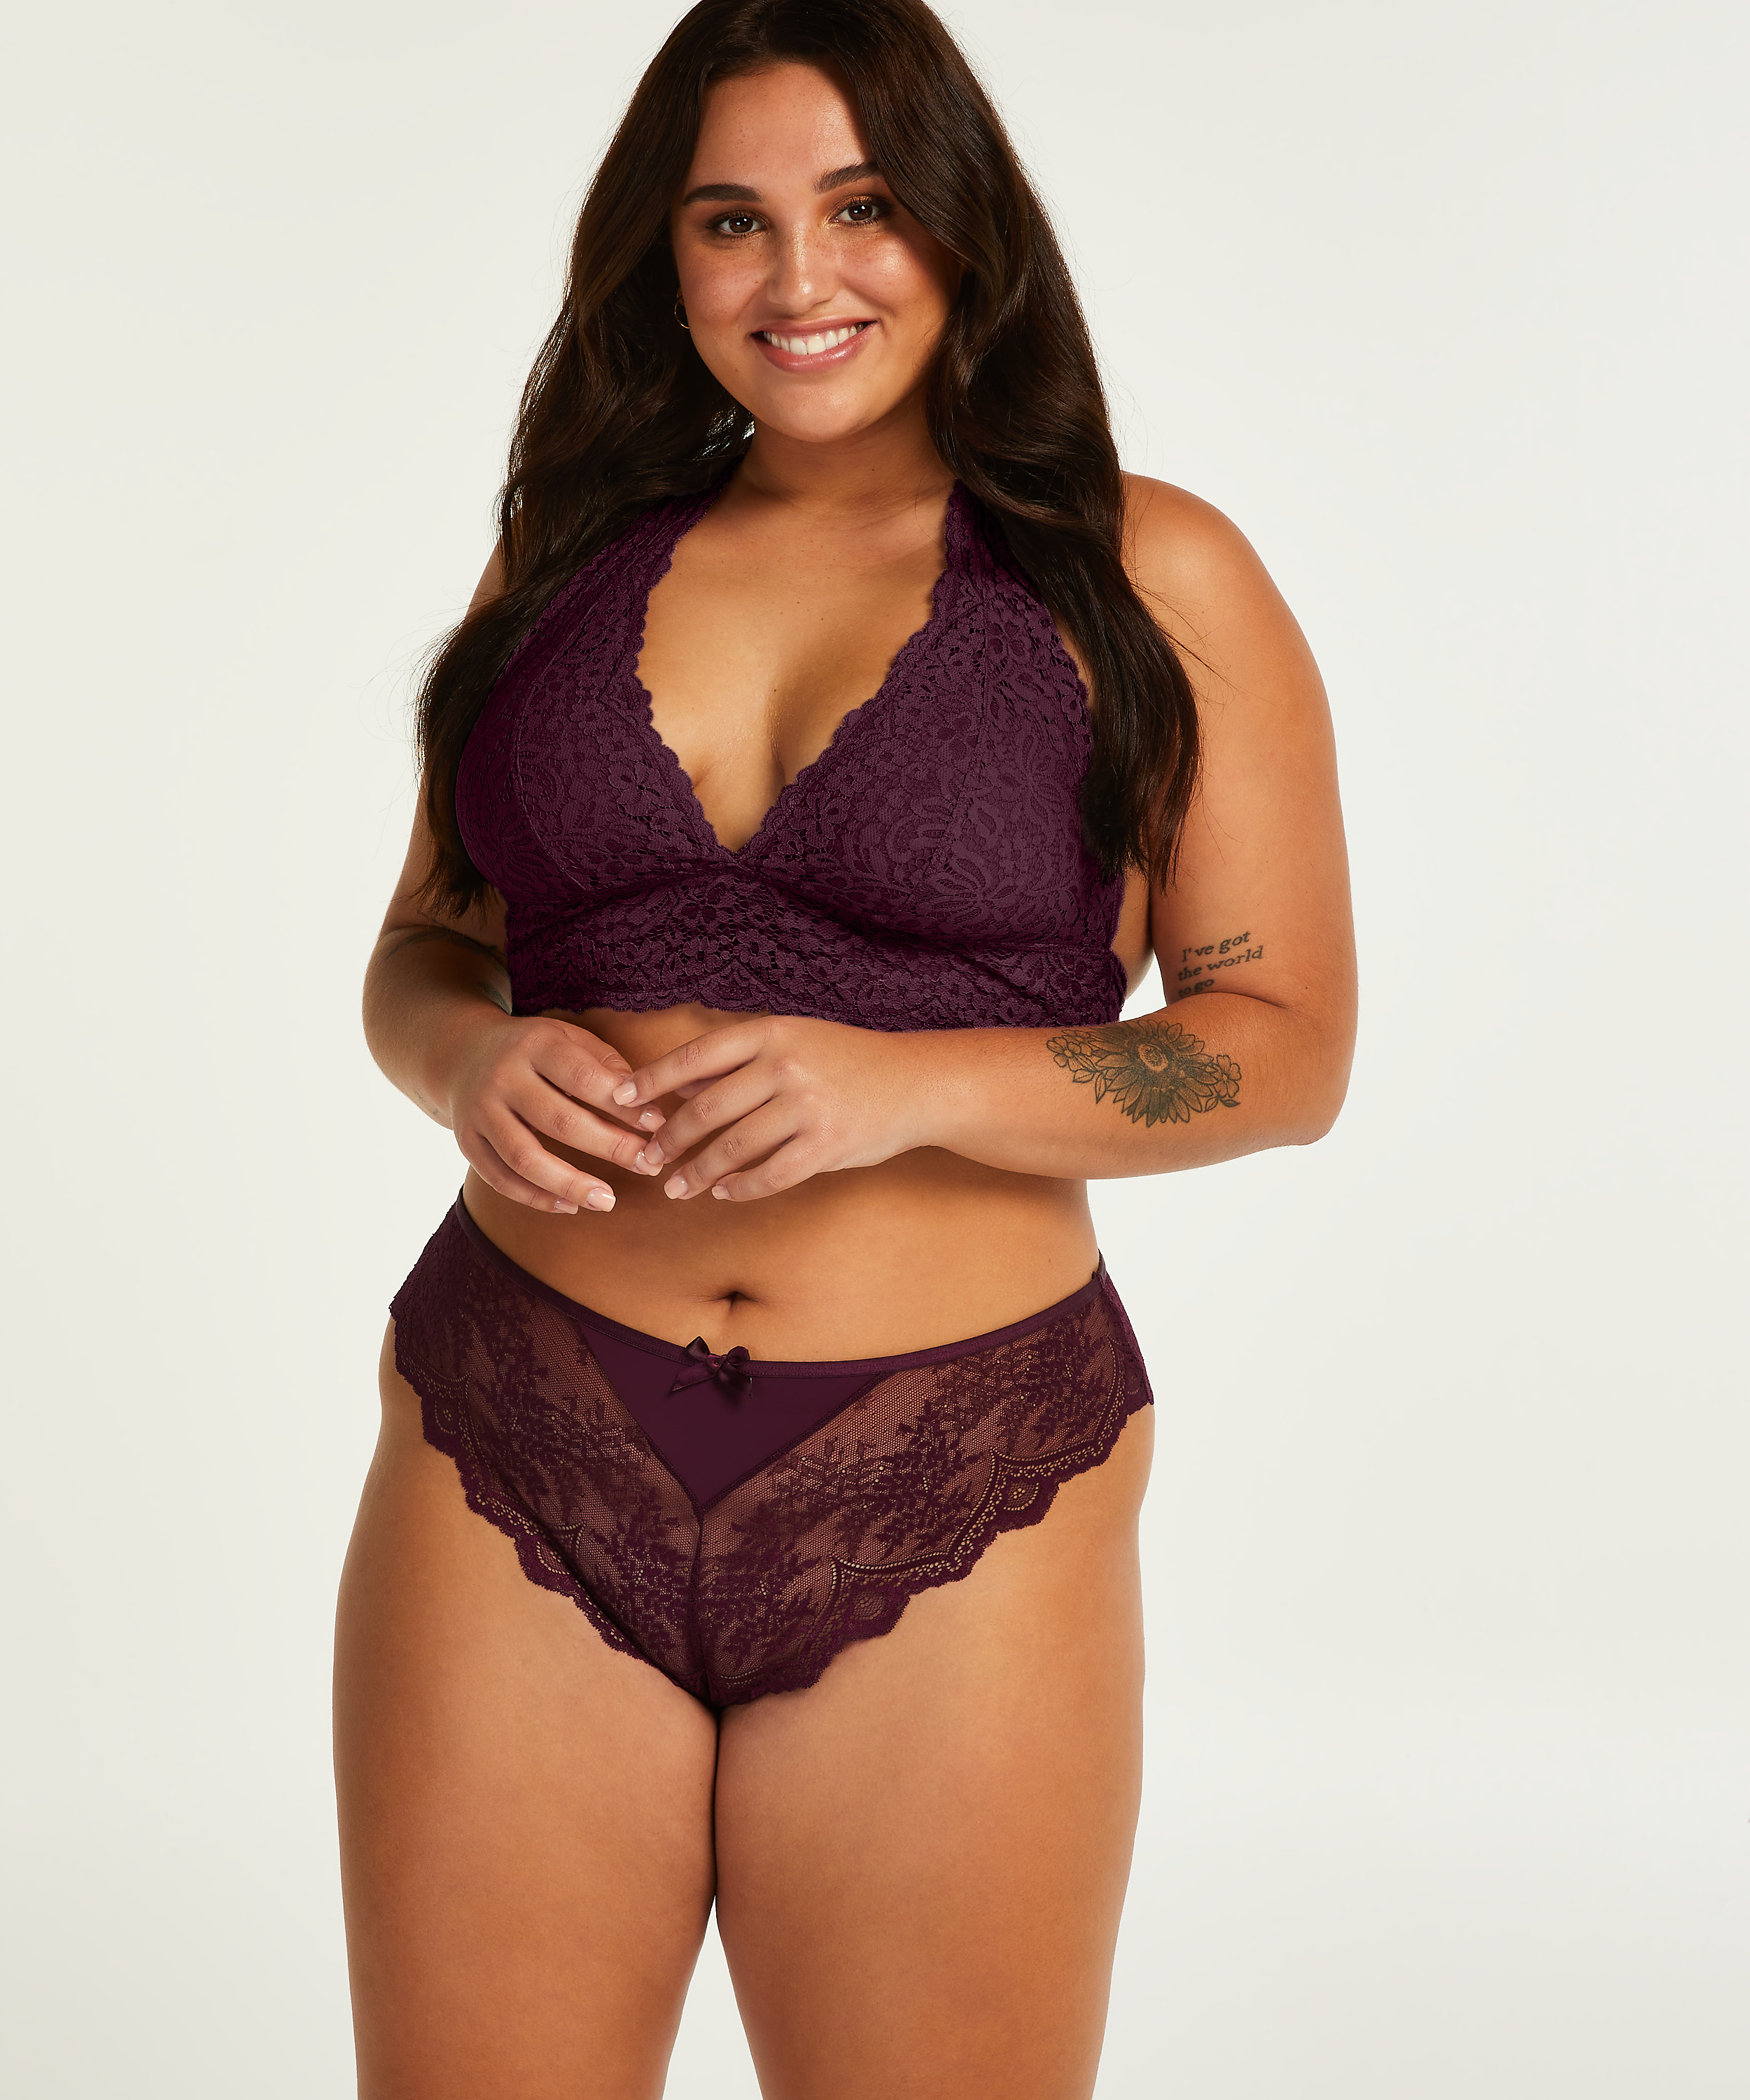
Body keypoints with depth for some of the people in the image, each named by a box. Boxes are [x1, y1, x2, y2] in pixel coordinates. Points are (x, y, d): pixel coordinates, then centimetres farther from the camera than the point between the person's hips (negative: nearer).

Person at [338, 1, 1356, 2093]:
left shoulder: (1151, 578, 1)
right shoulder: (572, 558, 11)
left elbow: (1283, 1042, -1)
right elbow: (419, 951, 17)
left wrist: (914, 1083, -17)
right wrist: (471, 1062, -7)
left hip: (953, 1498, -2)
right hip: (519, 1457, 3)